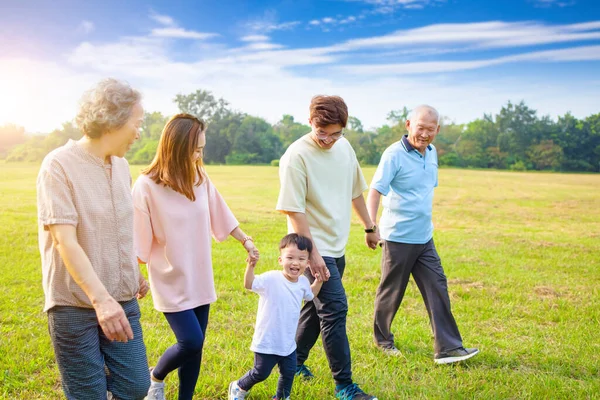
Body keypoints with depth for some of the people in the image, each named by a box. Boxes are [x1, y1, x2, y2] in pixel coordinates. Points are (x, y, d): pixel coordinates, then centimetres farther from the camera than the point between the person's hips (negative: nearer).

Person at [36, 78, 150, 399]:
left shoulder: (121, 165, 6)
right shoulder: (59, 165, -15)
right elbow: (65, 241, -23)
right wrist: (100, 298, -32)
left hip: (122, 300, 6)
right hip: (74, 305, -6)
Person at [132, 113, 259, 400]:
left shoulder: (200, 178, -1)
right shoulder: (147, 186, -16)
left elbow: (219, 215, 13)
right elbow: (137, 242, -13)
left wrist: (246, 241, 15)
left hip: (200, 279, 5)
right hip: (171, 281, -5)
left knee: (195, 346, 9)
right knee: (190, 341, -10)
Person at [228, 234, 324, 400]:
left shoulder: (303, 282, -2)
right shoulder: (271, 279, -23)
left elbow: (310, 295, 20)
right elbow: (249, 284, -32)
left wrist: (319, 281, 5)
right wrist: (251, 265, -46)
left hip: (288, 342, 6)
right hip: (267, 342, -5)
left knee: (289, 373, 17)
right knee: (261, 373, 10)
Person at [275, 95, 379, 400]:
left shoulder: (345, 147, 4)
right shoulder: (297, 156, -18)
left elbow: (355, 192, 16)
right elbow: (294, 210, -18)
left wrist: (370, 227, 21)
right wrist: (313, 252, -20)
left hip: (337, 246, 7)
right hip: (315, 248, -7)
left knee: (316, 306, 17)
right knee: (335, 309, -6)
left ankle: (295, 360, 36)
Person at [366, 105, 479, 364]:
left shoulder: (431, 152, 8)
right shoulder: (394, 154, -16)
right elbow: (375, 190, -22)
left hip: (424, 237, 7)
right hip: (398, 237, -7)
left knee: (437, 288, 4)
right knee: (391, 291, 8)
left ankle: (448, 348, 10)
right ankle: (382, 339, 29)